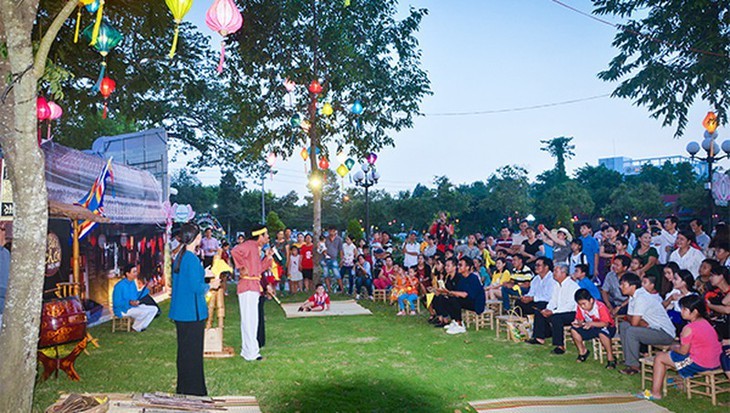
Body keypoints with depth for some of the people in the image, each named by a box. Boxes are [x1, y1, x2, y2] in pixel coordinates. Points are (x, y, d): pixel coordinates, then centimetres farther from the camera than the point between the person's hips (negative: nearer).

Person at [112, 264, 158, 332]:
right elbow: (116, 303, -20)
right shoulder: (120, 286, -20)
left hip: (134, 306, 8)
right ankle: (136, 328, -5)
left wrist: (147, 289, 6)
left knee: (154, 309, -5)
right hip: (123, 310, -8)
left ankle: (141, 326, 0)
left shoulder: (133, 282, 6)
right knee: (144, 312, -29)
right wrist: (129, 303, -32)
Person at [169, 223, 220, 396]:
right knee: (193, 351, 1)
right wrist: (211, 285, -4)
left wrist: (202, 274, 23)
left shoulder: (179, 256, 8)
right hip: (193, 312, -9)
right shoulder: (192, 259, -20)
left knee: (184, 349, 17)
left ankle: (183, 388, 28)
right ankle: (193, 390, 10)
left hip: (180, 311, 9)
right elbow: (197, 287, -22)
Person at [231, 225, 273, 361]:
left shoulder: (256, 248, 19)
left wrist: (267, 257, 11)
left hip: (254, 287, 10)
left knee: (252, 320, 16)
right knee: (249, 320, -5)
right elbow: (234, 251, -30)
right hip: (248, 286, -10)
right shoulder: (249, 245, -11)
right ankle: (251, 353, 1)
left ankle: (247, 351, 26)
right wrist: (242, 267, -22)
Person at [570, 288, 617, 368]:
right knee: (574, 329, -15)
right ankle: (582, 351, 8)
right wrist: (578, 323, -28)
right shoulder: (580, 307, -10)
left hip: (608, 328, -6)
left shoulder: (600, 306, -27)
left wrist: (591, 323, -46)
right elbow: (580, 319, -3)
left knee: (602, 332, -41)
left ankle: (611, 358, -23)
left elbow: (605, 323, -33)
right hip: (592, 329, 6)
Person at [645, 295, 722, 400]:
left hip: (699, 363, -9)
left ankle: (655, 393, 2)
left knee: (660, 358, 1)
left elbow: (683, 351, -17)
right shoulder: (705, 322, 7)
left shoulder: (689, 328, -21)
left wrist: (674, 347, 4)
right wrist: (679, 346, 13)